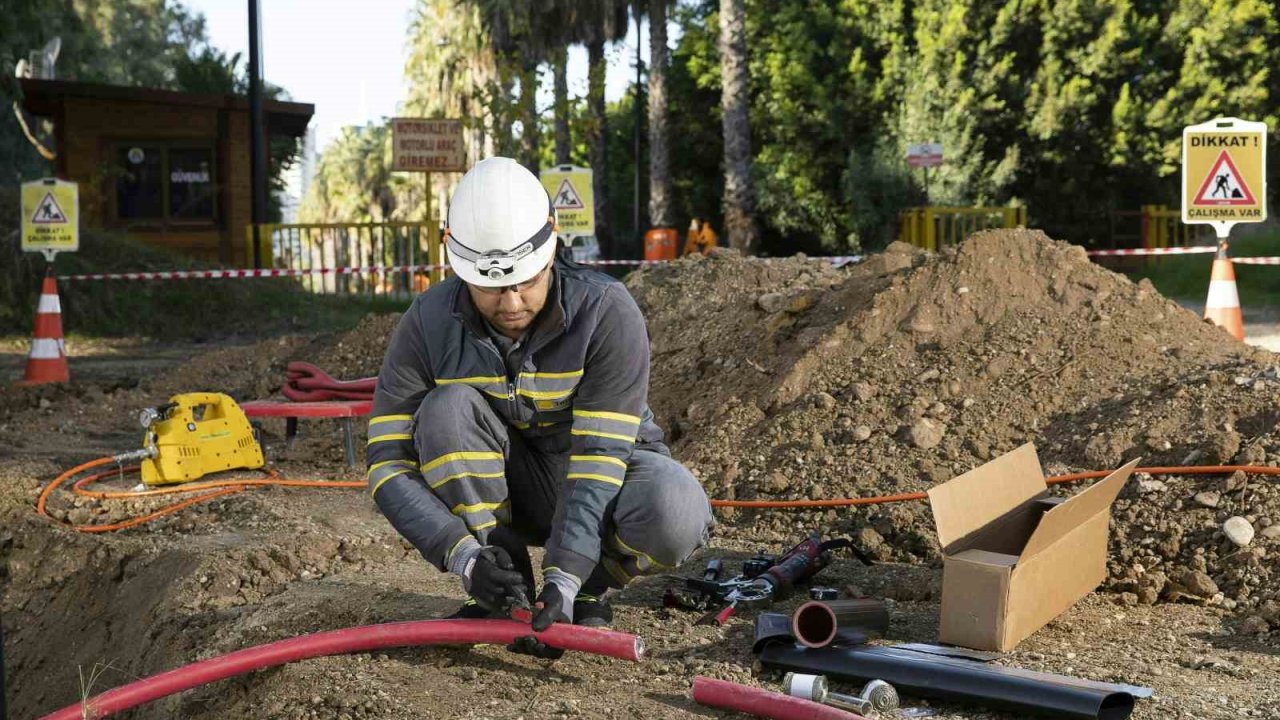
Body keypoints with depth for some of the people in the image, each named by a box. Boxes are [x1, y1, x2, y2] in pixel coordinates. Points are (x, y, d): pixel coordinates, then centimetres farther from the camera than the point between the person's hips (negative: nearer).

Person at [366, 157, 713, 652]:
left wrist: (564, 578, -38)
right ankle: (505, 593, -14)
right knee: (448, 409, -29)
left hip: (599, 478, -2)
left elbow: (599, 456, -28)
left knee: (676, 515, -35)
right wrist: (464, 557, -35)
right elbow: (388, 463, -20)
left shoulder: (607, 312, -25)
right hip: (507, 489, 2)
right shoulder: (428, 324, -19)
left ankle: (587, 591, -3)